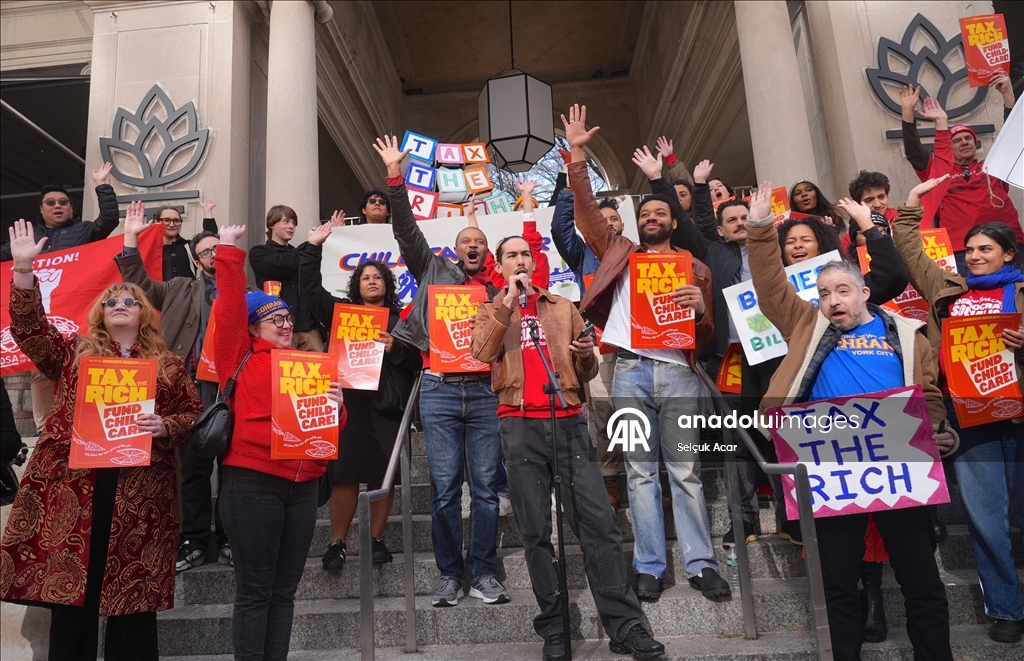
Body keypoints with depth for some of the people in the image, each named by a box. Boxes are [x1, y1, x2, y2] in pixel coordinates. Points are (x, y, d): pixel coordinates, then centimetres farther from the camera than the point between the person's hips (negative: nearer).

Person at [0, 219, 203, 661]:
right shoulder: (74, 352, 14)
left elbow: (195, 415, 10)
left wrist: (166, 426, -11)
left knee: (133, 593, 5)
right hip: (72, 486, 1)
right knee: (70, 587, 3)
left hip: (140, 492, 0)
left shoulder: (169, 366, 11)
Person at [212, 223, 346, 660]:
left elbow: (331, 423, 14)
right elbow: (230, 308, -8)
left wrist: (335, 404, -7)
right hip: (252, 482, -5)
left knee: (284, 591, 11)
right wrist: (228, 251, -7)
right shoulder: (241, 357, 3)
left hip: (303, 485, 5)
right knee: (255, 591, 1)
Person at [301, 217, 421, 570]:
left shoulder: (400, 319, 11)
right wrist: (313, 248, 6)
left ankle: (377, 539, 15)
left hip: (387, 404, 0)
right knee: (344, 473, -4)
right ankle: (337, 542, 7)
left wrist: (396, 348, -14)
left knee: (383, 474, 1)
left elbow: (417, 359, 4)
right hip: (349, 401, 0)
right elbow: (311, 289, 10)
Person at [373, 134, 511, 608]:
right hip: (439, 390, -1)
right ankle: (449, 574, 14)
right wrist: (395, 176, 1)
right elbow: (406, 230, 7)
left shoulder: (498, 289, 15)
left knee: (485, 487, 3)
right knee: (444, 488, 2)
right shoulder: (434, 270, 14)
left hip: (484, 392, 1)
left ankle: (483, 573, 14)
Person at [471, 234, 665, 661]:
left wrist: (587, 354, -5)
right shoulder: (491, 312, 14)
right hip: (520, 425, -1)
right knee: (536, 530, 2)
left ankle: (625, 626, 2)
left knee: (598, 521, -4)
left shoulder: (563, 307, 19)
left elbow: (585, 374, 17)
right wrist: (508, 301, -8)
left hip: (568, 421, 1)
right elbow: (481, 354, -9)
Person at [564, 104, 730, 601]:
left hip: (677, 372, 0)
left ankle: (701, 564, 9)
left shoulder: (695, 268, 16)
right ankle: (650, 567, 10)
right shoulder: (620, 253, 16)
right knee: (640, 472, 3)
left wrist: (700, 308, -9)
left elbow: (706, 337, 13)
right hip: (630, 371, 0)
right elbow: (586, 211, 9)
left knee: (685, 471, 1)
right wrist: (577, 155, 3)